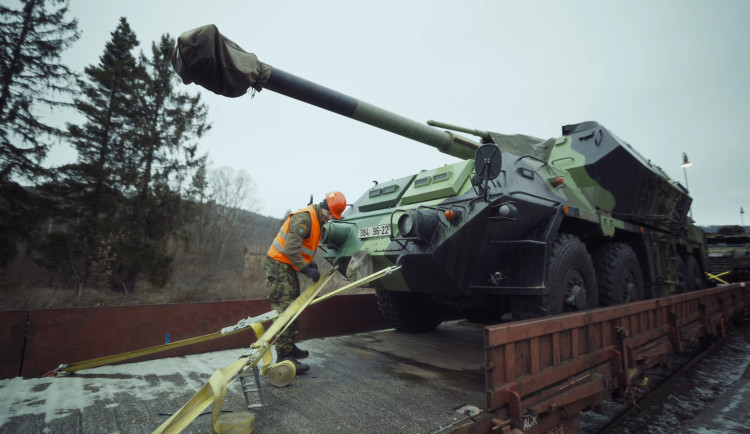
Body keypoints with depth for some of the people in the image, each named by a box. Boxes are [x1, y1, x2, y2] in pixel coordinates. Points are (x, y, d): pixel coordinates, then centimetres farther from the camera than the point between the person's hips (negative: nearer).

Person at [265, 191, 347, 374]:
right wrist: (306, 268, -21)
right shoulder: (304, 218, -22)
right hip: (279, 265, -10)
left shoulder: (317, 221, 11)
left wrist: (310, 263, 7)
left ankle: (289, 347, 29)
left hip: (289, 267, 10)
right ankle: (284, 357, -6)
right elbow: (291, 249, -27)